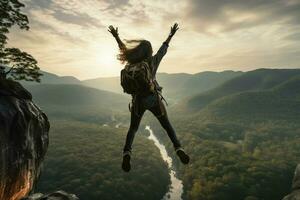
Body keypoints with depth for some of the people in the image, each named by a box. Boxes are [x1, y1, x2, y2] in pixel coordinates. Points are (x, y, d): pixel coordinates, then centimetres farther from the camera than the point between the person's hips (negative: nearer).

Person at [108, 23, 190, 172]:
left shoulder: (133, 61, -1)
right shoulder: (153, 61, -3)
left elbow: (123, 48, 15)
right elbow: (163, 48, 12)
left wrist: (116, 36, 29)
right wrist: (171, 35, 25)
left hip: (138, 101, 1)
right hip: (154, 99, -1)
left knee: (133, 129, 15)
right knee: (167, 126, 14)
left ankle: (126, 153, -6)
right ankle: (178, 149, -4)